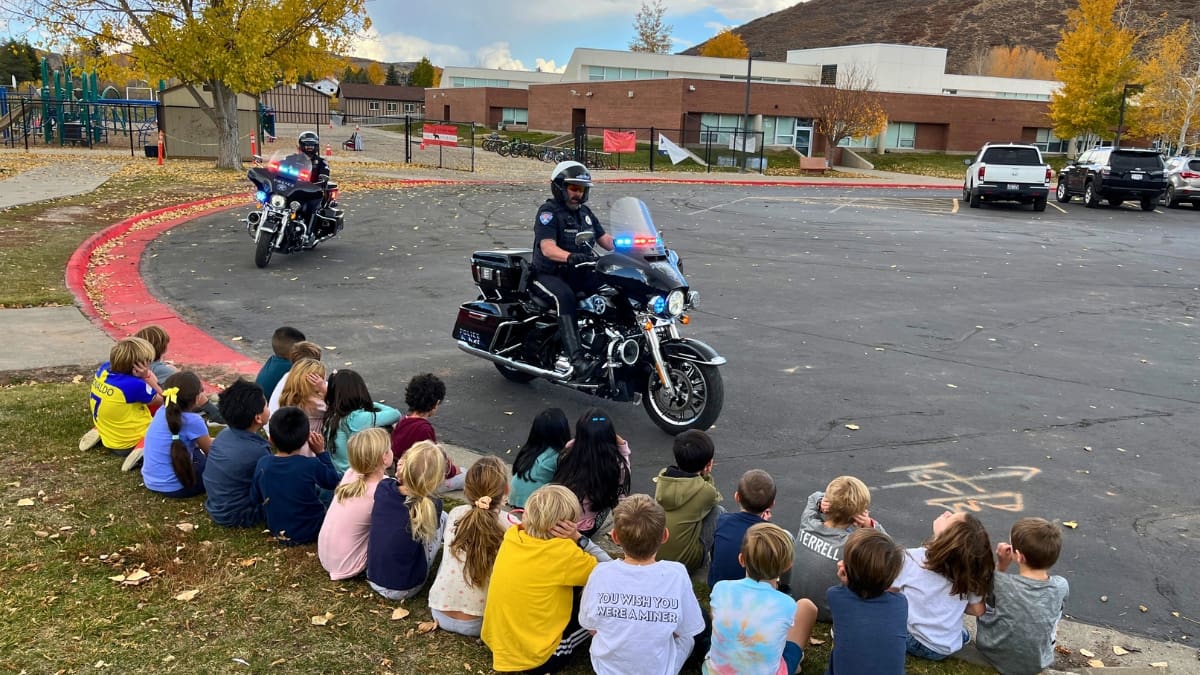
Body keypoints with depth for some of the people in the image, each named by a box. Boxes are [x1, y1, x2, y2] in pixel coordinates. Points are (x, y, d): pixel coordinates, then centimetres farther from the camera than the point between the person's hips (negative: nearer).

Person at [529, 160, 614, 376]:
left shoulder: (584, 212, 16)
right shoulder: (548, 211, -9)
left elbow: (604, 238, 16)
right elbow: (548, 248, -24)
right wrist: (572, 257, -43)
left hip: (579, 272, 7)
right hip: (548, 274, -7)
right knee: (565, 297, -38)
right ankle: (575, 356, -46)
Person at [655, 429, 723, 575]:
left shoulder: (662, 477, -3)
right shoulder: (705, 490, -15)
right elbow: (716, 498, 10)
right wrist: (707, 477, 3)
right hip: (685, 562, -5)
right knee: (718, 511, 7)